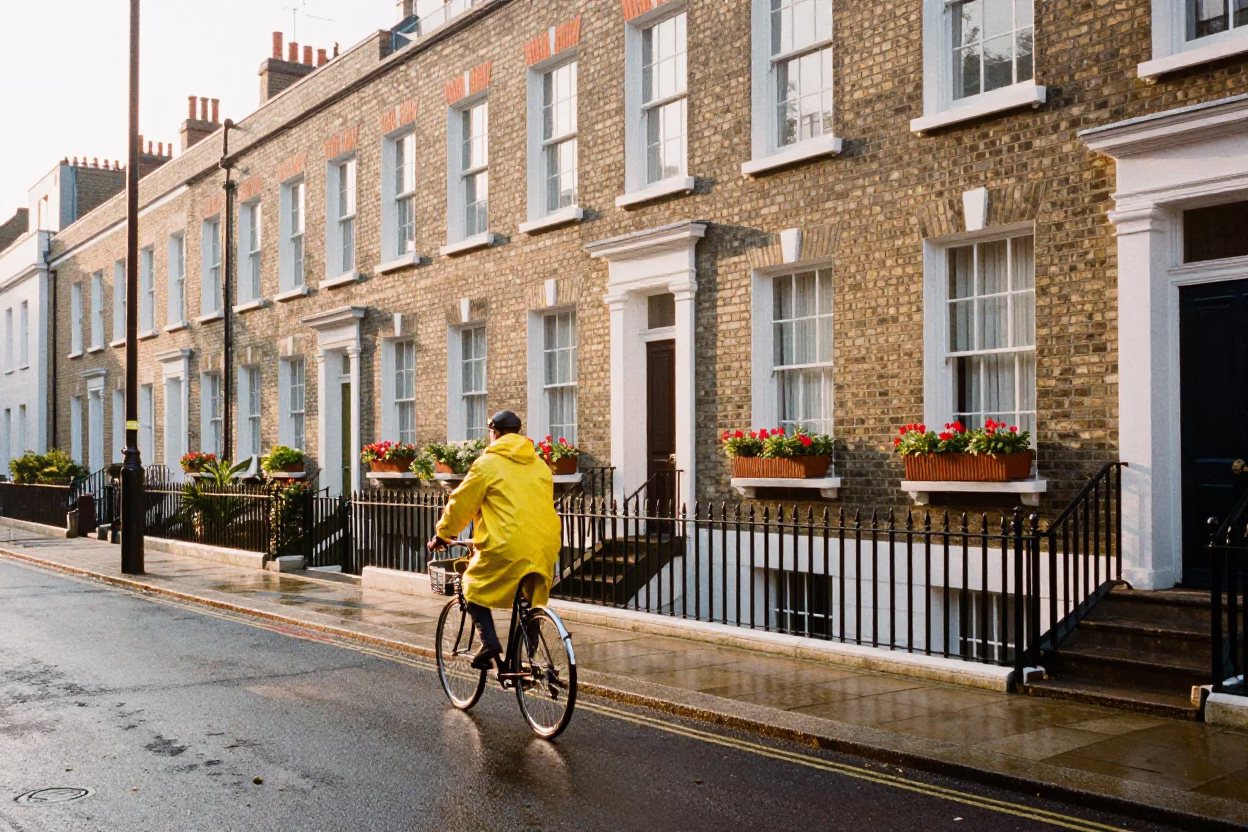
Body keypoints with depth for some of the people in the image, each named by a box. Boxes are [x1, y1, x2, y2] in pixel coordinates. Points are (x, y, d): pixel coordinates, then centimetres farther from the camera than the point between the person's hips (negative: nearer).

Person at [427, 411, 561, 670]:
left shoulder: (488, 463, 0)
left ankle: (489, 644, -4)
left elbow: (461, 503, 5)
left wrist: (442, 534, 19)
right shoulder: (539, 464, 16)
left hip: (508, 546, -5)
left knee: (475, 588, 14)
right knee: (530, 601, 20)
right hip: (544, 546, 5)